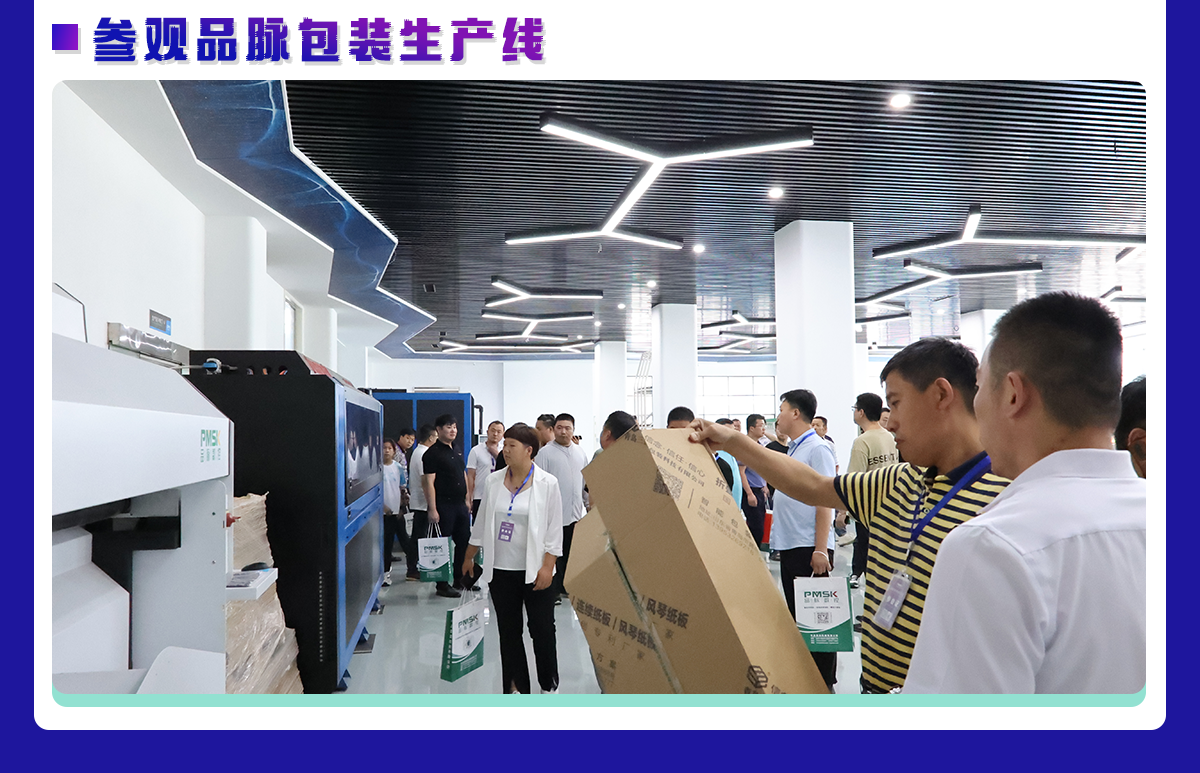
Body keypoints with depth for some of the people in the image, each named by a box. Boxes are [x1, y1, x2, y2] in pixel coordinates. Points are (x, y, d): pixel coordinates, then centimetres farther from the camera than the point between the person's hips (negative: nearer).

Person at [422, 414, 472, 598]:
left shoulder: (456, 451, 15)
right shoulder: (433, 453, -10)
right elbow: (429, 482, -15)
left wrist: (467, 500, 18)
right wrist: (432, 509, -20)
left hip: (460, 504, 8)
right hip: (444, 505, -8)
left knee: (464, 542, 12)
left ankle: (460, 579, 24)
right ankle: (442, 584, 8)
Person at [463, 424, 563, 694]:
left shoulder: (547, 484, -7)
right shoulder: (493, 481, 3)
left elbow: (554, 530, -6)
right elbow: (481, 522, 13)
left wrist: (547, 566, -13)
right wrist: (469, 557, 17)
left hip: (535, 571, -3)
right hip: (501, 570, 4)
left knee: (542, 630, 3)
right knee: (508, 631, 10)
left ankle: (549, 684, 22)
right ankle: (516, 687, 21)